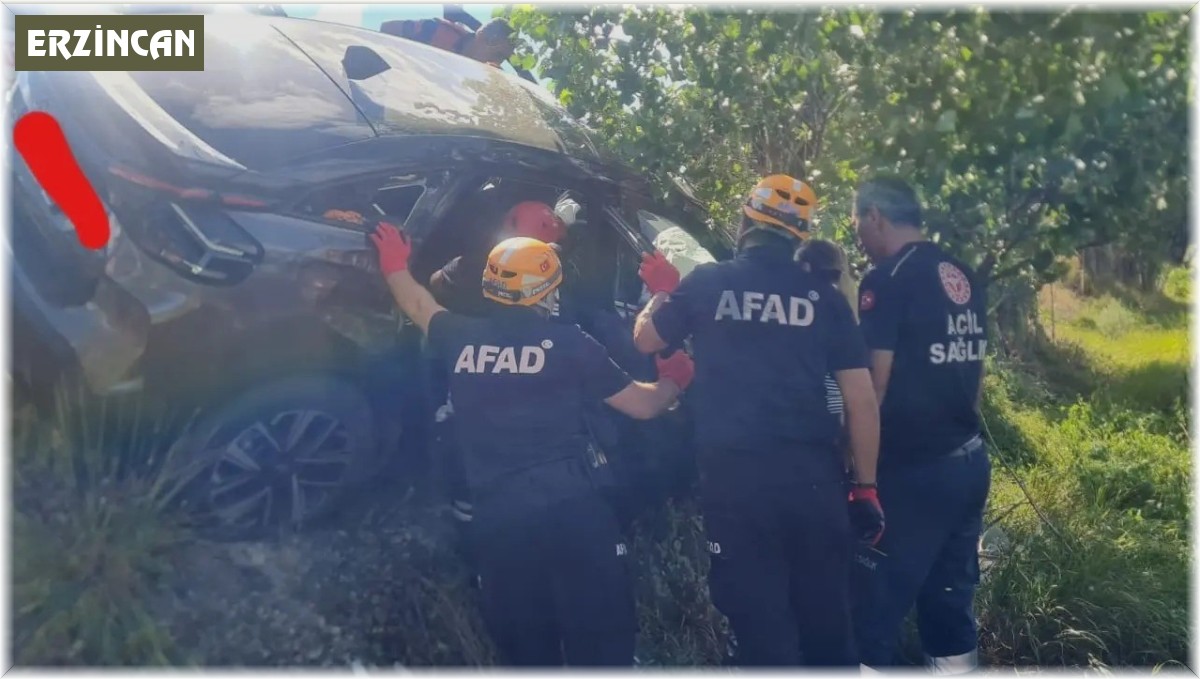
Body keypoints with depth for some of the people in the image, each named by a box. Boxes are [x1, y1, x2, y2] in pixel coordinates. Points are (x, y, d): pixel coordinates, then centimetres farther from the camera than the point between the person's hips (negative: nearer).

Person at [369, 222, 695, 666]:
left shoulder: (461, 340, 8)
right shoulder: (566, 342, 0)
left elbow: (417, 304, 31)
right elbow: (643, 405, 8)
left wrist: (395, 265, 51)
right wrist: (674, 379, 29)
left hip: (496, 514, 4)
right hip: (568, 503, -3)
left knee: (526, 645, 16)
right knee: (601, 636, 5)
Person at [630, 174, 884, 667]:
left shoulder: (706, 282, 2)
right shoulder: (823, 297, 5)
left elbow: (645, 340, 18)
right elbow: (861, 400, 2)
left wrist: (662, 294, 35)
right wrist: (866, 486, 10)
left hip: (734, 475, -2)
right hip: (812, 472, 2)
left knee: (762, 627, 7)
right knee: (827, 621, 18)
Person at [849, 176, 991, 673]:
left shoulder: (888, 281, -13)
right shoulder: (964, 277, 10)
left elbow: (874, 384, -16)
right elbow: (975, 373, 16)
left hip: (912, 469, -8)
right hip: (968, 461, 8)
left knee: (875, 607, 1)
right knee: (950, 599, 16)